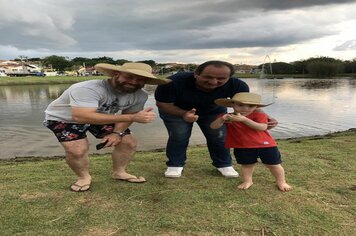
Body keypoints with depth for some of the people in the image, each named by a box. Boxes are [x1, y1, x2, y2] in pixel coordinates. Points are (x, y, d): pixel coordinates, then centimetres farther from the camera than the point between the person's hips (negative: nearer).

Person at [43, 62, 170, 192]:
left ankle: (119, 172, 19)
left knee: (129, 142, -3)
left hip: (101, 117, 5)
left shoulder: (140, 95, -19)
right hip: (63, 118, -4)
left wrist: (117, 133, -20)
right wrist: (133, 118, -54)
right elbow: (81, 117, -52)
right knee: (77, 150, -24)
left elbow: (127, 115, -3)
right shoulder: (88, 89, -40)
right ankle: (83, 177, 5)